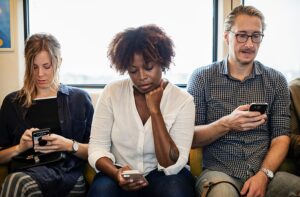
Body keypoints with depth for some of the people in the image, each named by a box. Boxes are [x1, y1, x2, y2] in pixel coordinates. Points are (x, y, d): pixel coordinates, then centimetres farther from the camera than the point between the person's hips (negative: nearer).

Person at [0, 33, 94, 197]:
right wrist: (20, 147, -3)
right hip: (25, 171, 3)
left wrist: (70, 145, -9)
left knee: (17, 181, -34)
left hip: (68, 175, -2)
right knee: (18, 181, -36)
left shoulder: (79, 99, 12)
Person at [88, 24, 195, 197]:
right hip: (120, 176, 1)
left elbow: (172, 166, -15)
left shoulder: (183, 101, -8)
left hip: (162, 176, -1)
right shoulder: (112, 92, -4)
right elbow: (97, 147, -4)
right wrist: (116, 173, -25)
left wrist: (155, 110, -20)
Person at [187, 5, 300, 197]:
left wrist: (263, 174, -13)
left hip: (266, 172, 3)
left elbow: (281, 137, 4)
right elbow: (191, 138, -1)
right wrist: (226, 124, -19)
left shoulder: (276, 80, 8)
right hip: (218, 172, -2)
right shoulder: (202, 77, 2)